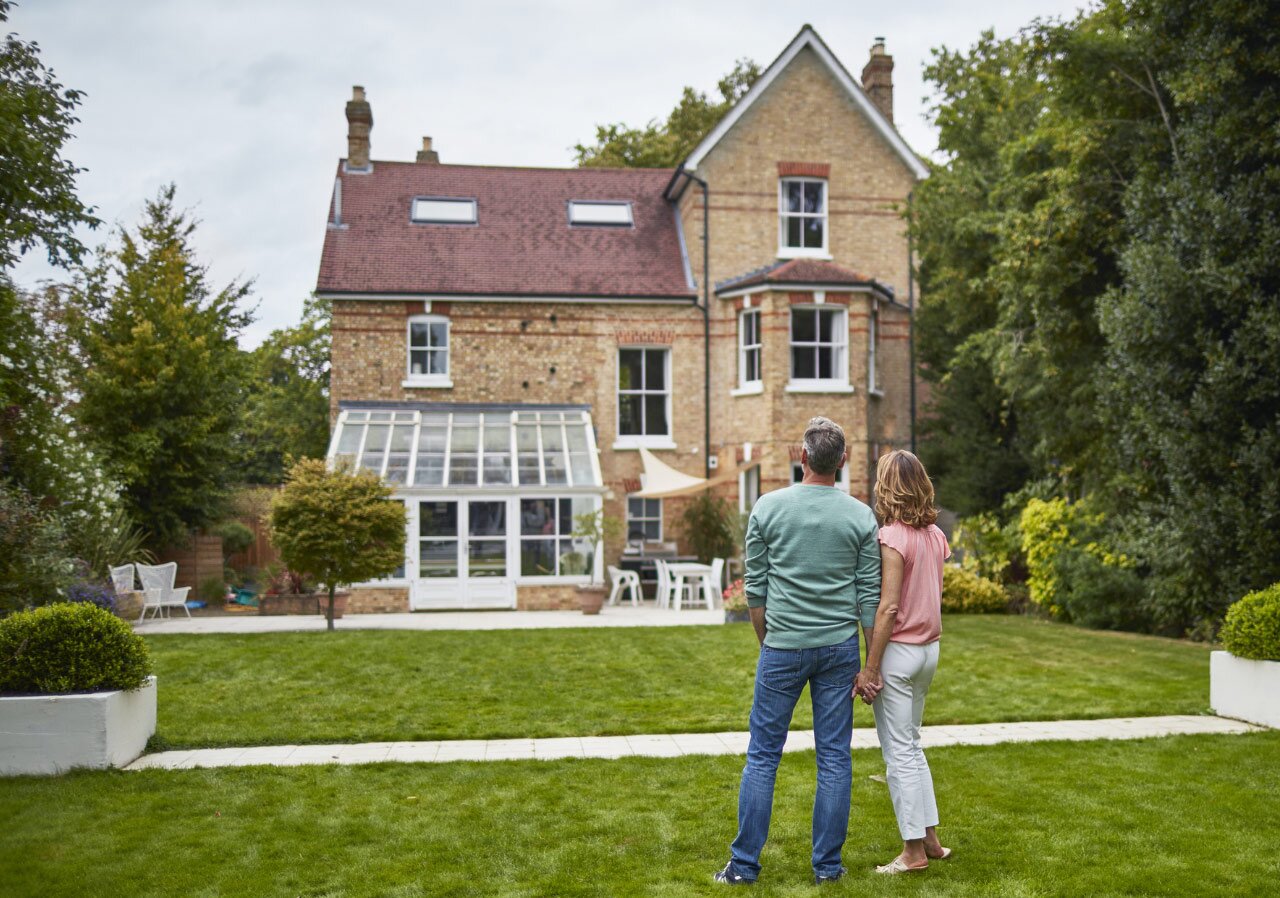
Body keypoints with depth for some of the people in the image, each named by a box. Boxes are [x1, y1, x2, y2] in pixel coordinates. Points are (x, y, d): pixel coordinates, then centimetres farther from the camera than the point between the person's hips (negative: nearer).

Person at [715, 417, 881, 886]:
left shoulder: (768, 507, -5)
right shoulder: (861, 515, -3)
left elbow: (755, 587, 0)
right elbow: (869, 596, -1)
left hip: (783, 648, -1)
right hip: (839, 648, 1)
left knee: (763, 755, 7)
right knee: (834, 758, 8)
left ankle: (744, 863, 10)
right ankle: (827, 865, 15)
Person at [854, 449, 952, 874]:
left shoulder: (892, 537, -17)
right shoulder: (935, 535, 5)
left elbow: (888, 607, -20)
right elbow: (934, 595, 8)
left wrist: (870, 668, -16)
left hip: (899, 650, -8)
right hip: (929, 648, 8)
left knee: (900, 751, 2)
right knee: (910, 745, 20)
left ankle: (914, 851, 9)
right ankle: (930, 838, 25)